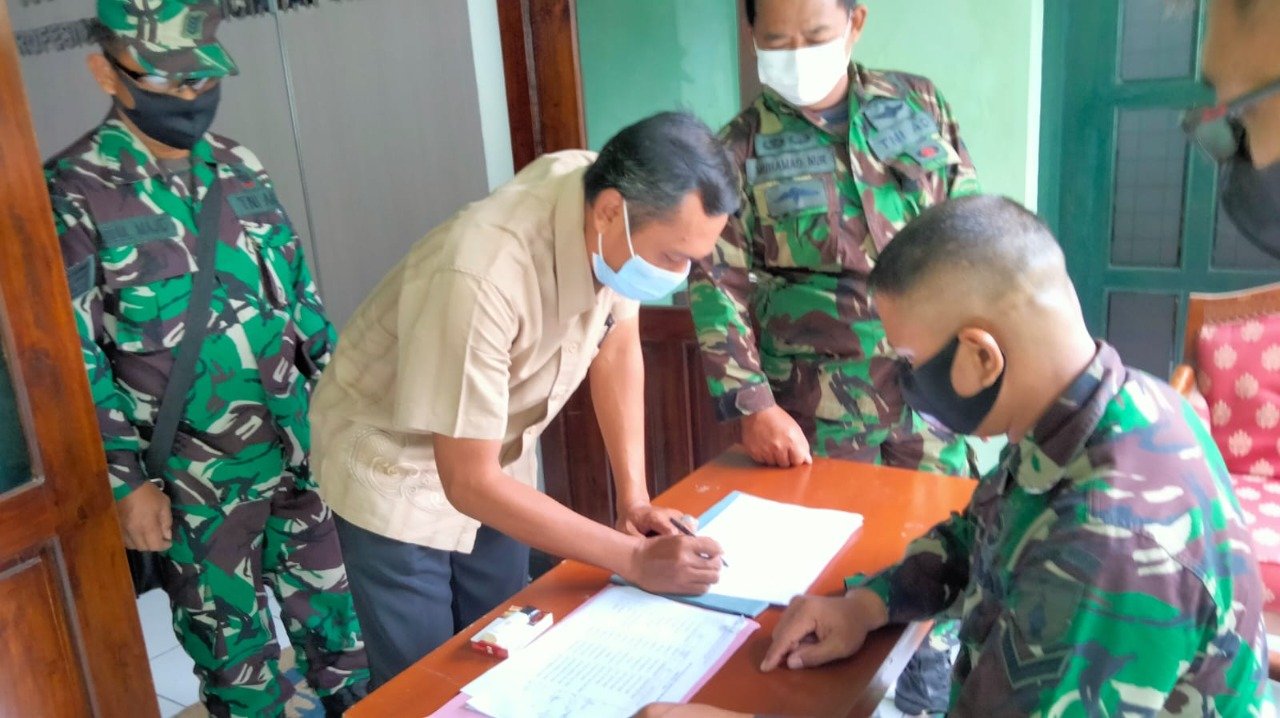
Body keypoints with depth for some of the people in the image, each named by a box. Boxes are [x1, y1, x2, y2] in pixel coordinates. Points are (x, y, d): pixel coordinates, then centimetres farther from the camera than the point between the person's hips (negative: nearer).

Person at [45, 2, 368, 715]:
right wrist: (126, 480, -11)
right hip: (194, 479, -4)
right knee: (234, 641, 14)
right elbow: (72, 359, -10)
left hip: (299, 446, 4)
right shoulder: (74, 192, -11)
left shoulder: (241, 168, 4)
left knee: (338, 610, 17)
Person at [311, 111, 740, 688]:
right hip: (394, 469, -6)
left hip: (496, 453, 6)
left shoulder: (619, 208, -19)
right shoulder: (482, 276, -39)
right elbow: (469, 483, -30)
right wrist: (636, 559, -28)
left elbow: (617, 349, -2)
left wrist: (634, 498, -8)